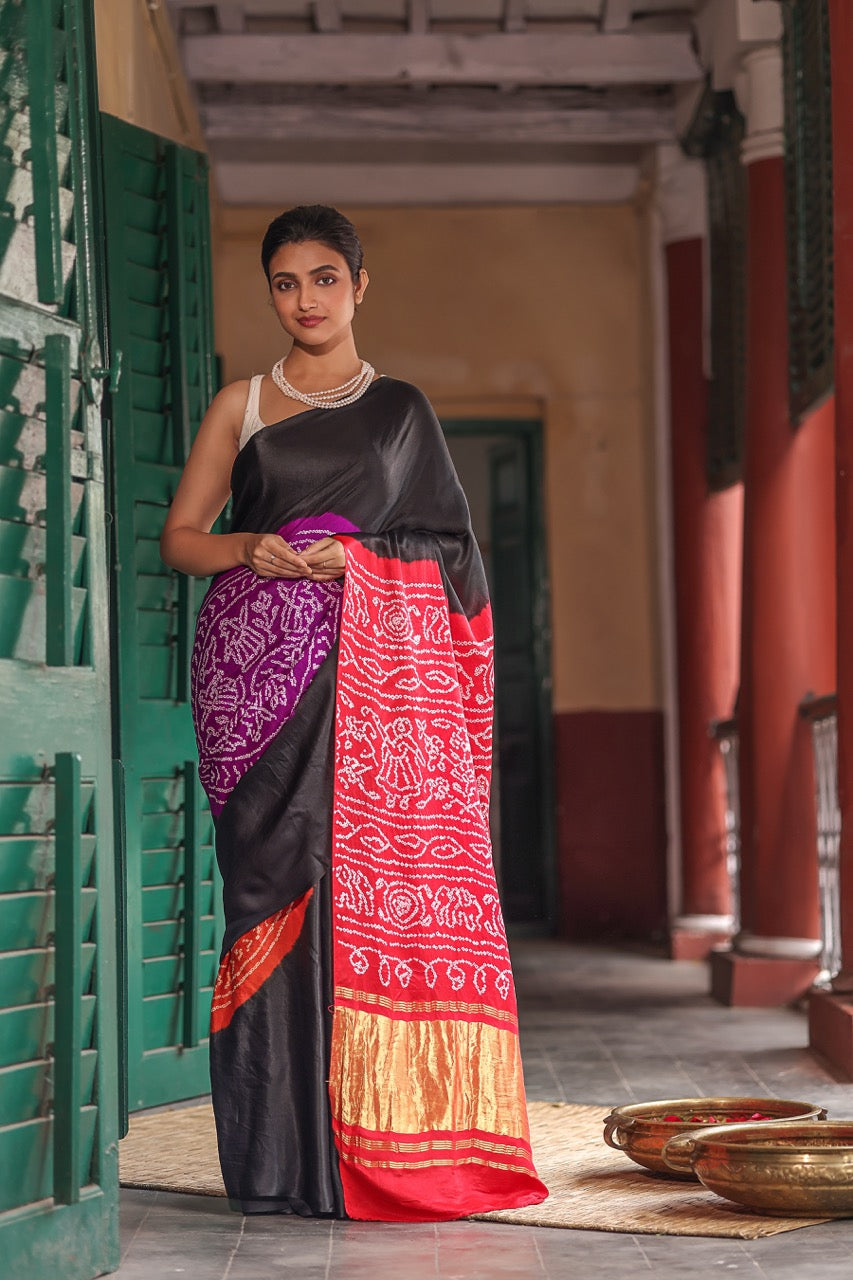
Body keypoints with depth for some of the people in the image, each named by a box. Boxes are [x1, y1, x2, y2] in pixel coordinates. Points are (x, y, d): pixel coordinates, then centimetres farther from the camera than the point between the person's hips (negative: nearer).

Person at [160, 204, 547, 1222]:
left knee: (395, 880, -9)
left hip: (384, 663, 1)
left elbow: (449, 550, 14)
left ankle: (399, 1146, -5)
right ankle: (286, 1158, -4)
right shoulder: (240, 406, 14)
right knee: (281, 882, -7)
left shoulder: (402, 410, 16)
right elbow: (179, 536, 12)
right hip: (263, 661, 0)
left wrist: (359, 553, -4)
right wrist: (253, 550, -8)